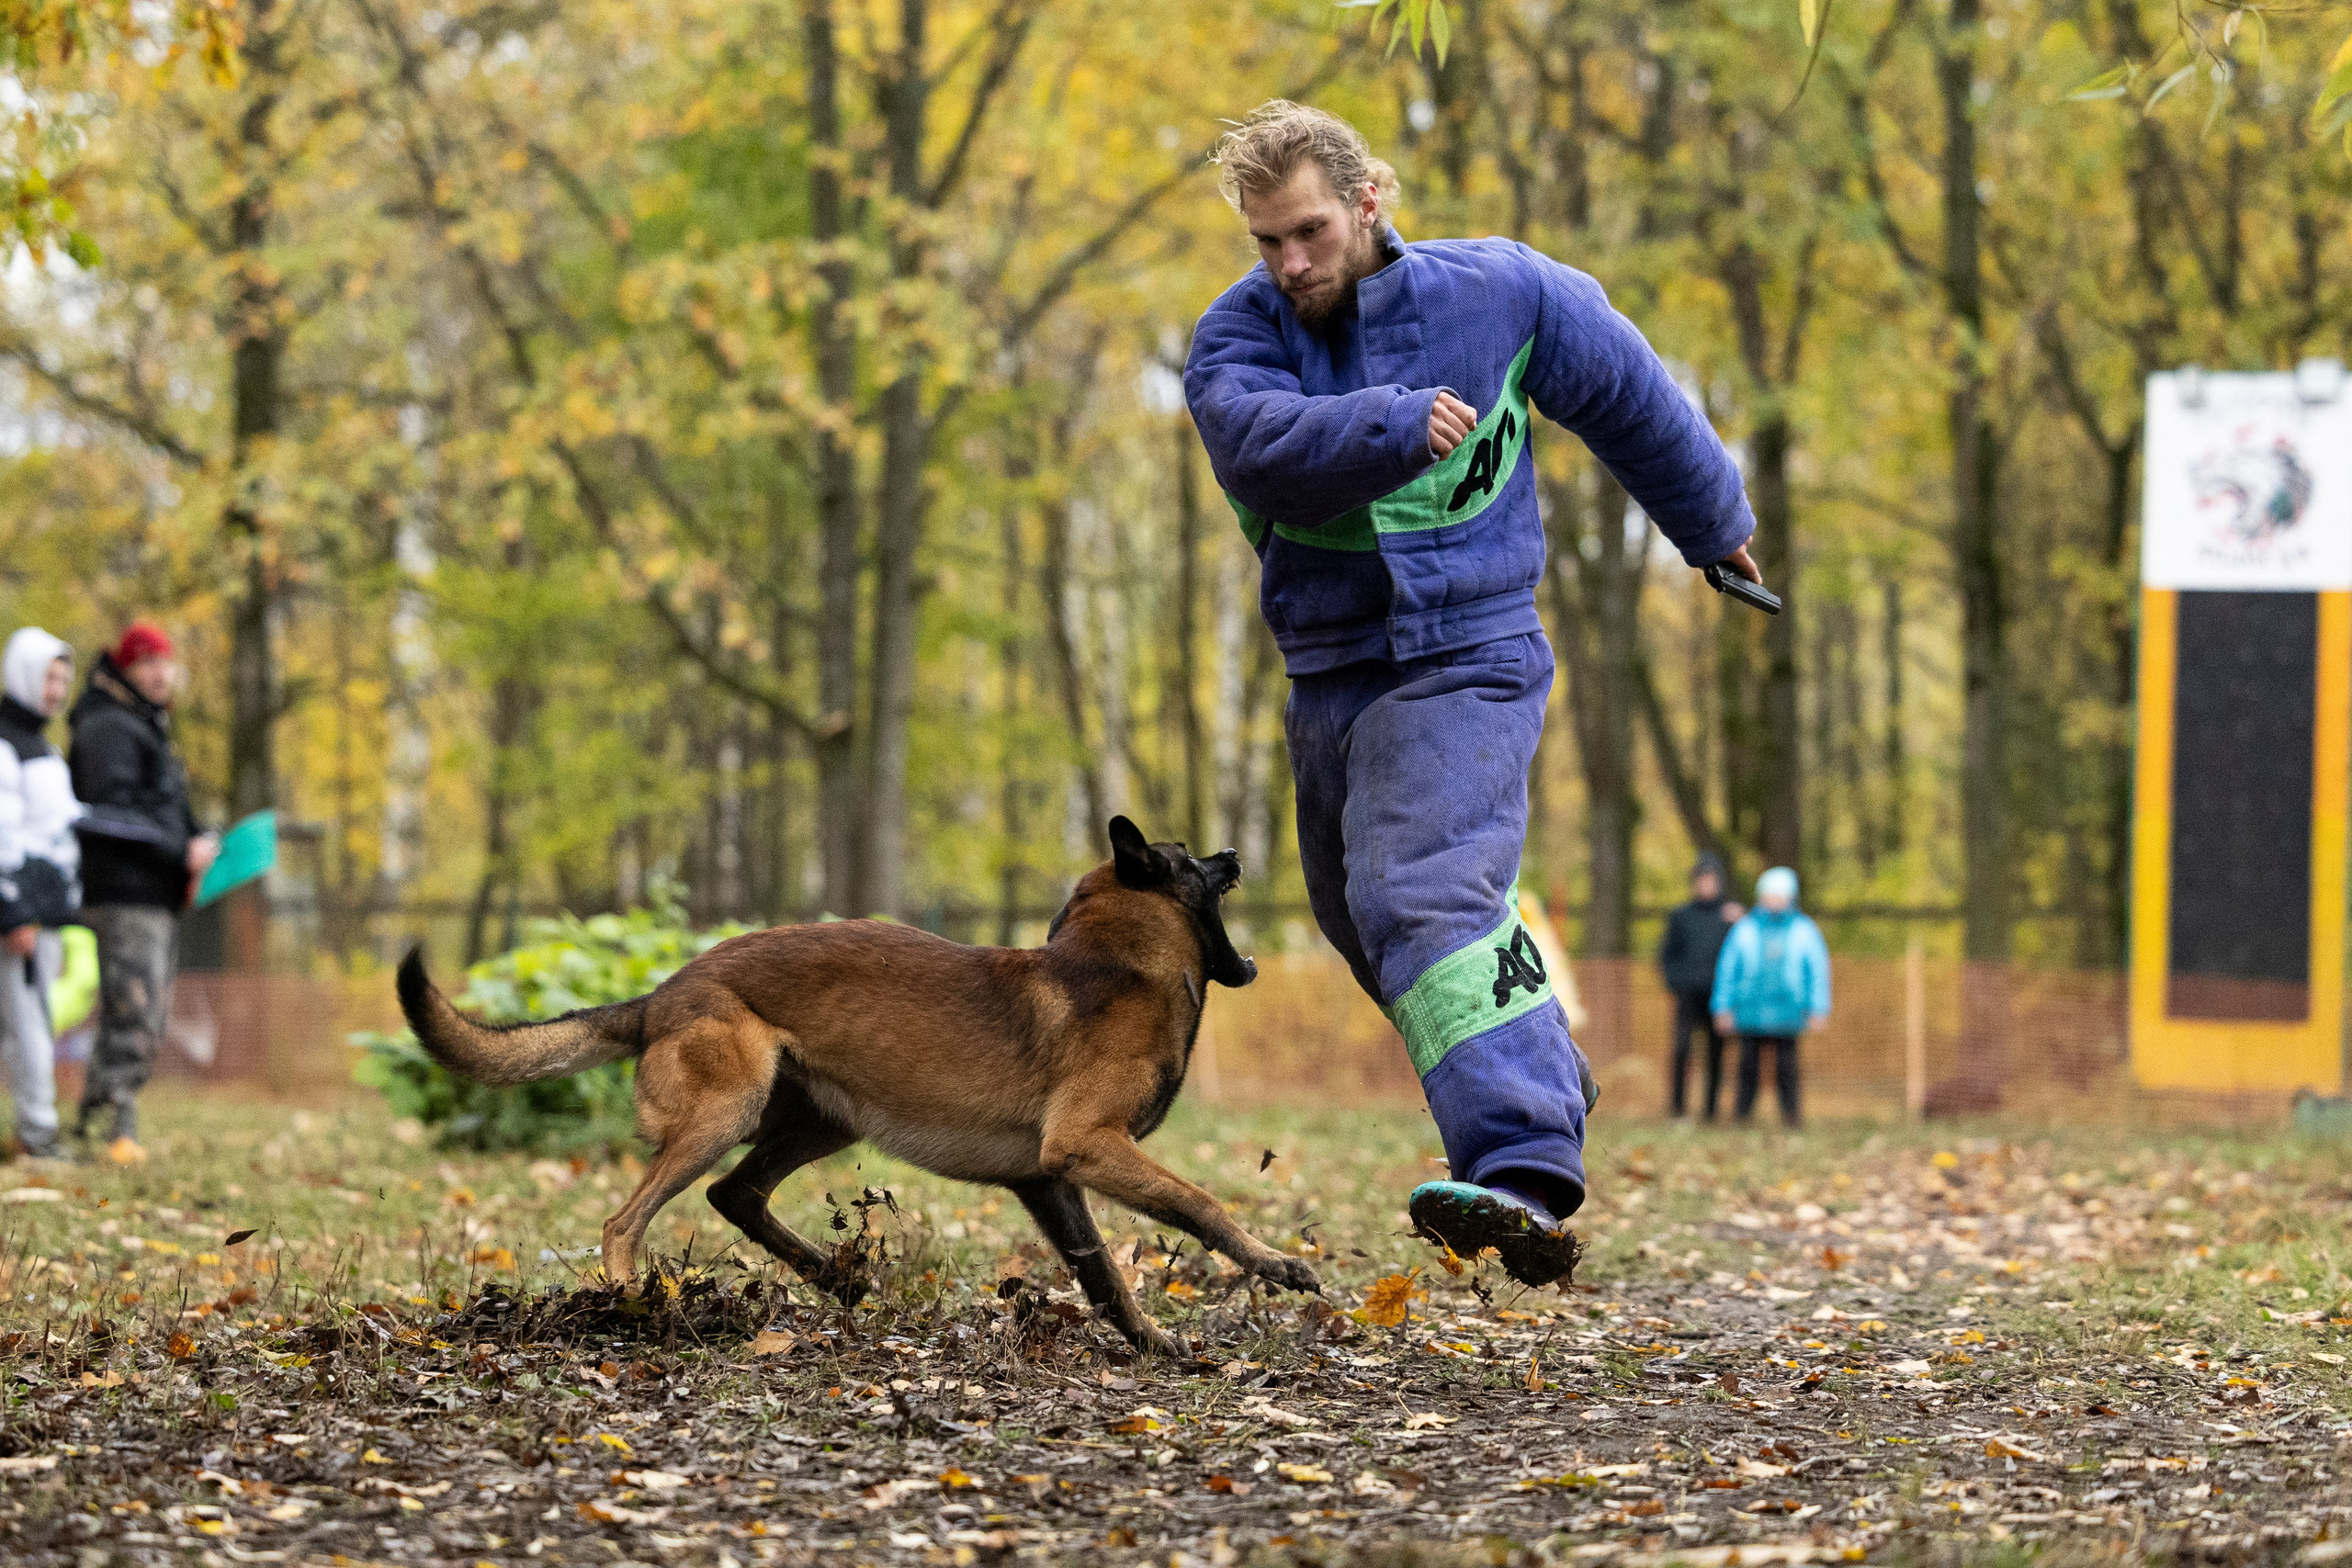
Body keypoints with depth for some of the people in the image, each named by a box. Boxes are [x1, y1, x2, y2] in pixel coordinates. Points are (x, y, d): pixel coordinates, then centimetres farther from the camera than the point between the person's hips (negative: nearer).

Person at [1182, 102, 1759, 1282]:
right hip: (1329, 675, 6)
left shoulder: (1499, 296, -6)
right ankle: (1545, 1086, 46)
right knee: (1361, 917, 21)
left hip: (1465, 662, -6)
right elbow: (1262, 443, -27)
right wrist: (1393, 429, -42)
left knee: (1424, 895, -27)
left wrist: (1714, 525, 24)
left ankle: (1525, 1179, -42)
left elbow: (1627, 395, 11)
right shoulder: (1237, 338, -4)